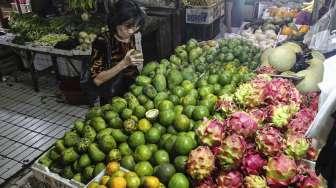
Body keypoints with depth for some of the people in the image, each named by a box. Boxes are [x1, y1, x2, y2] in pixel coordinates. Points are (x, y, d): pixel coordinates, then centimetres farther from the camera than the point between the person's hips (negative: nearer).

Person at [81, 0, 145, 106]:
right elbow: (96, 80, -21)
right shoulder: (102, 42, -18)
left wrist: (136, 61, -4)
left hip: (128, 91, 5)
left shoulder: (131, 38, -1)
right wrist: (124, 63, -28)